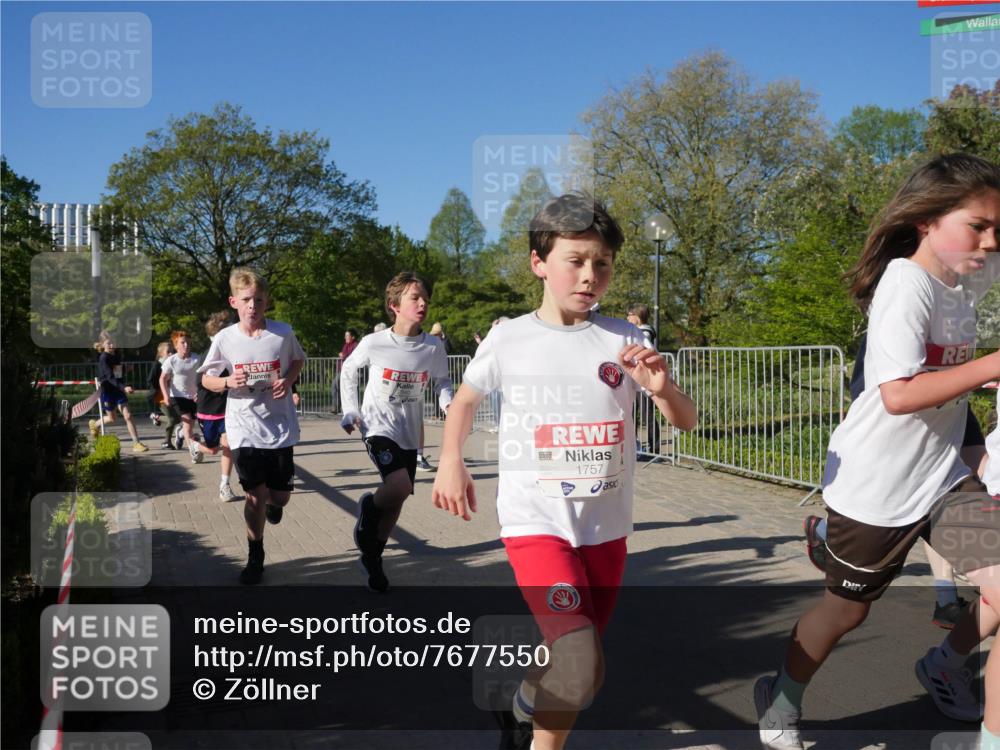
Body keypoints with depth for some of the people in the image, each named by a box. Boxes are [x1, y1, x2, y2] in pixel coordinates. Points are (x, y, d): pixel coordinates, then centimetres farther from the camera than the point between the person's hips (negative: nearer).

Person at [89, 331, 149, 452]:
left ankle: (136, 443, -7)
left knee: (128, 416, -6)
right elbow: (110, 377, -29)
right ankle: (94, 424, 44)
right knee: (111, 418, 11)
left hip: (118, 389, 5)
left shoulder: (117, 353, 2)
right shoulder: (103, 358, -18)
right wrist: (124, 387, -40)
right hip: (107, 390, -5)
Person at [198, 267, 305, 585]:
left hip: (279, 425, 1)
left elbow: (298, 361, 13)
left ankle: (272, 504, 47)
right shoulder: (224, 339, -7)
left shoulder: (283, 332, -7)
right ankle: (255, 557, 22)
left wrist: (288, 380, -8)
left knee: (280, 496, 8)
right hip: (244, 429, -1)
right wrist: (228, 382, -16)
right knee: (255, 495, 1)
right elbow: (206, 379, 5)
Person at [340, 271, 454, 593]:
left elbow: (442, 380, 10)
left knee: (397, 500, 12)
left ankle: (373, 556, 35)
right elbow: (348, 370, 6)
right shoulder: (373, 343, -13)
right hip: (378, 426, -4)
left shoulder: (433, 347, -8)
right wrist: (350, 411, 1)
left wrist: (448, 403, -11)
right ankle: (368, 507, 8)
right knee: (399, 487, -27)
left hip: (409, 433, 4)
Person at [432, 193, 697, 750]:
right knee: (579, 666, -20)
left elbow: (687, 421, 1)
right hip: (536, 521, -3)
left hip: (606, 527, 3)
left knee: (579, 662, 15)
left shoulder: (625, 340, -1)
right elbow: (467, 399, 15)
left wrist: (661, 388, -20)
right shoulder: (508, 338, -3)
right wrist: (451, 458, -1)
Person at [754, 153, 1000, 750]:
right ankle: (782, 702, 36)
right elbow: (898, 394, -28)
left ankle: (945, 669, 28)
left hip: (944, 474, 7)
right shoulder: (907, 283, -19)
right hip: (876, 483, -7)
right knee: (847, 609, 10)